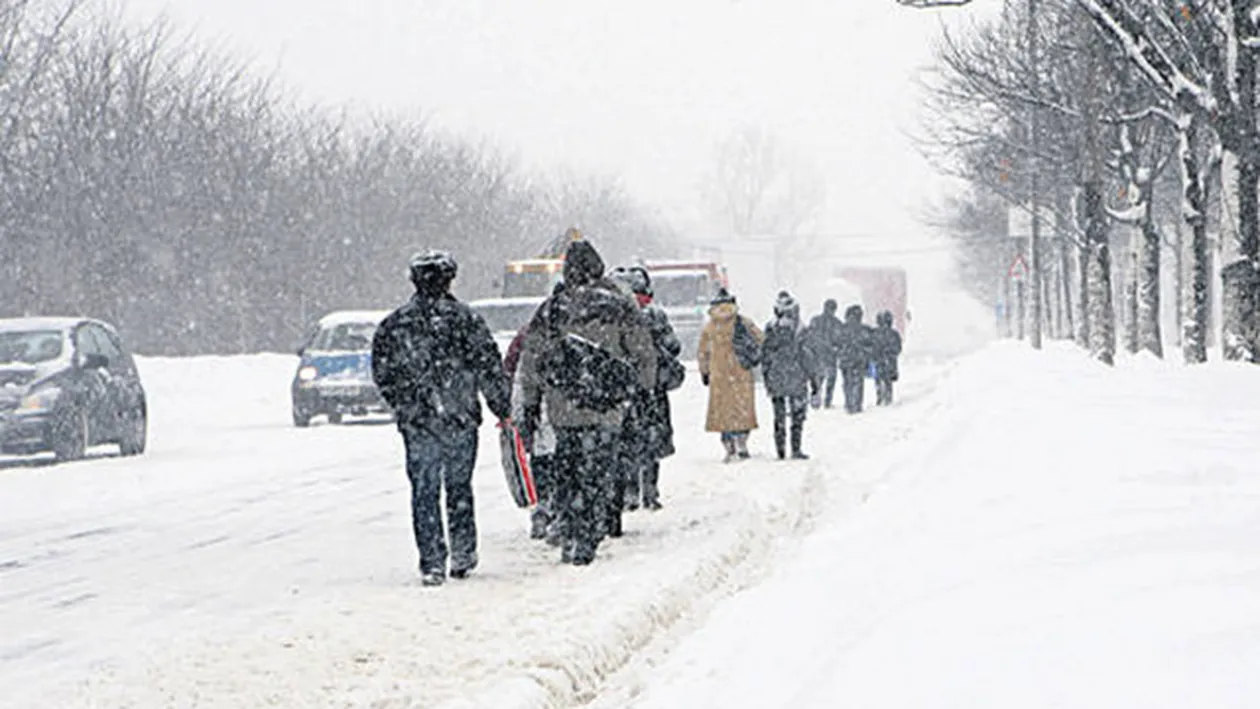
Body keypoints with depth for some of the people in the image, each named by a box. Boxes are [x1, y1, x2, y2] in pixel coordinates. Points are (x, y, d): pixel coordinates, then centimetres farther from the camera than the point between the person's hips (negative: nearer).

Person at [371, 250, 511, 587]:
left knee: (424, 493, 3)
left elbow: (382, 374, 8)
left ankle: (432, 563, -2)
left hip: (416, 423, 0)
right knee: (459, 488, 13)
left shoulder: (394, 324, 2)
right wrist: (502, 408, 6)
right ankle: (463, 554, 16)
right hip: (461, 419, 0)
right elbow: (489, 368, -3)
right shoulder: (465, 319, -4)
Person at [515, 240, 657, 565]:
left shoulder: (552, 309, 3)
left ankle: (570, 534, 11)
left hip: (563, 407, 1)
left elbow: (530, 358, 6)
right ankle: (585, 542, -1)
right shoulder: (620, 306, -1)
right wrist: (645, 391, 17)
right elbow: (644, 353, 3)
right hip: (606, 408, -1)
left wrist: (530, 400, 15)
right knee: (596, 476, 3)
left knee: (567, 471, 14)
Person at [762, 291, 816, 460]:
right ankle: (796, 449, 1)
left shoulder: (770, 329, 0)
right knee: (798, 414, 6)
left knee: (779, 416, 12)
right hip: (796, 379, -3)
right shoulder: (797, 330, -12)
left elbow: (765, 356, 4)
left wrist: (767, 379, 13)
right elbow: (805, 355, -10)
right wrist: (812, 378, -2)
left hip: (776, 379, 3)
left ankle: (780, 449, 12)